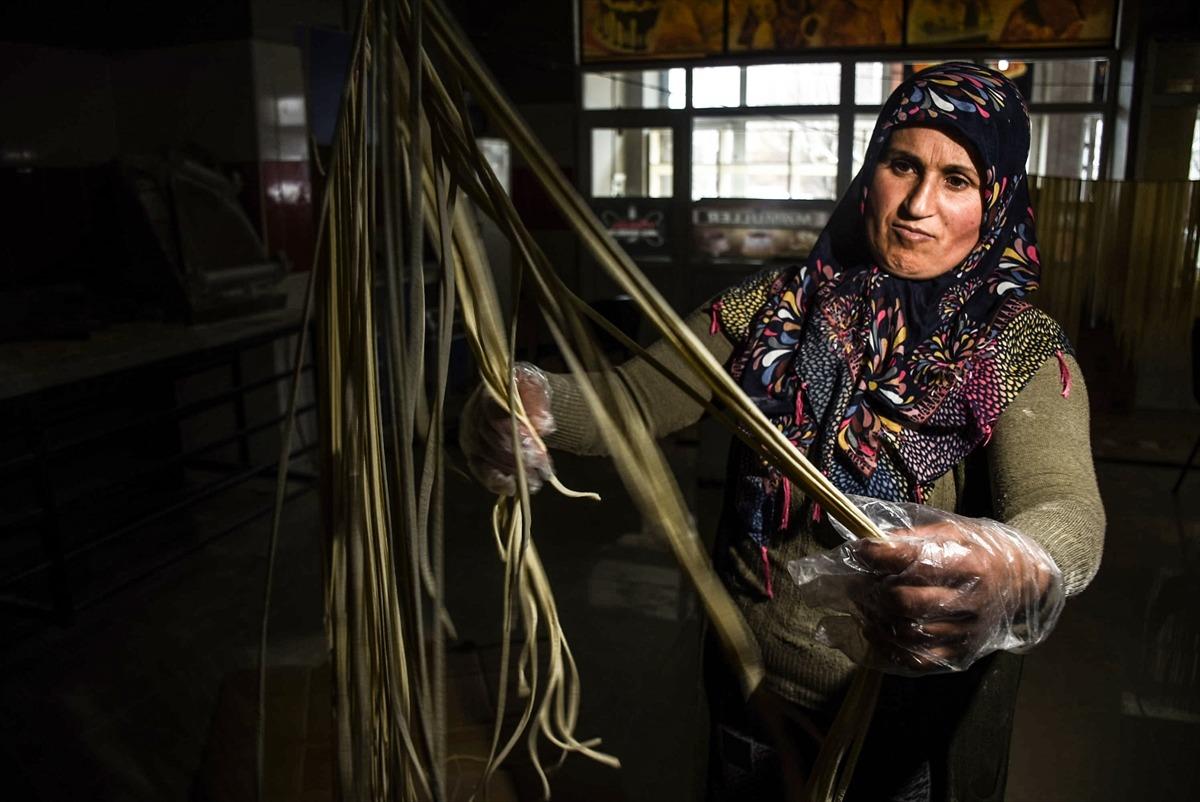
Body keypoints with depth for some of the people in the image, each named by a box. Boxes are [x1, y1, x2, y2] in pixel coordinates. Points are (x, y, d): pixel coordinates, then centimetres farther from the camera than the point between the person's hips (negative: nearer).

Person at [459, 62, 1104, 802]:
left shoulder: (1021, 350, -13)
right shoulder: (779, 304, -5)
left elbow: (1069, 514, -30)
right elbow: (636, 397, -12)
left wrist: (1008, 574, -55)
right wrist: (535, 401, -35)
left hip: (898, 710, -2)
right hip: (748, 682, 3)